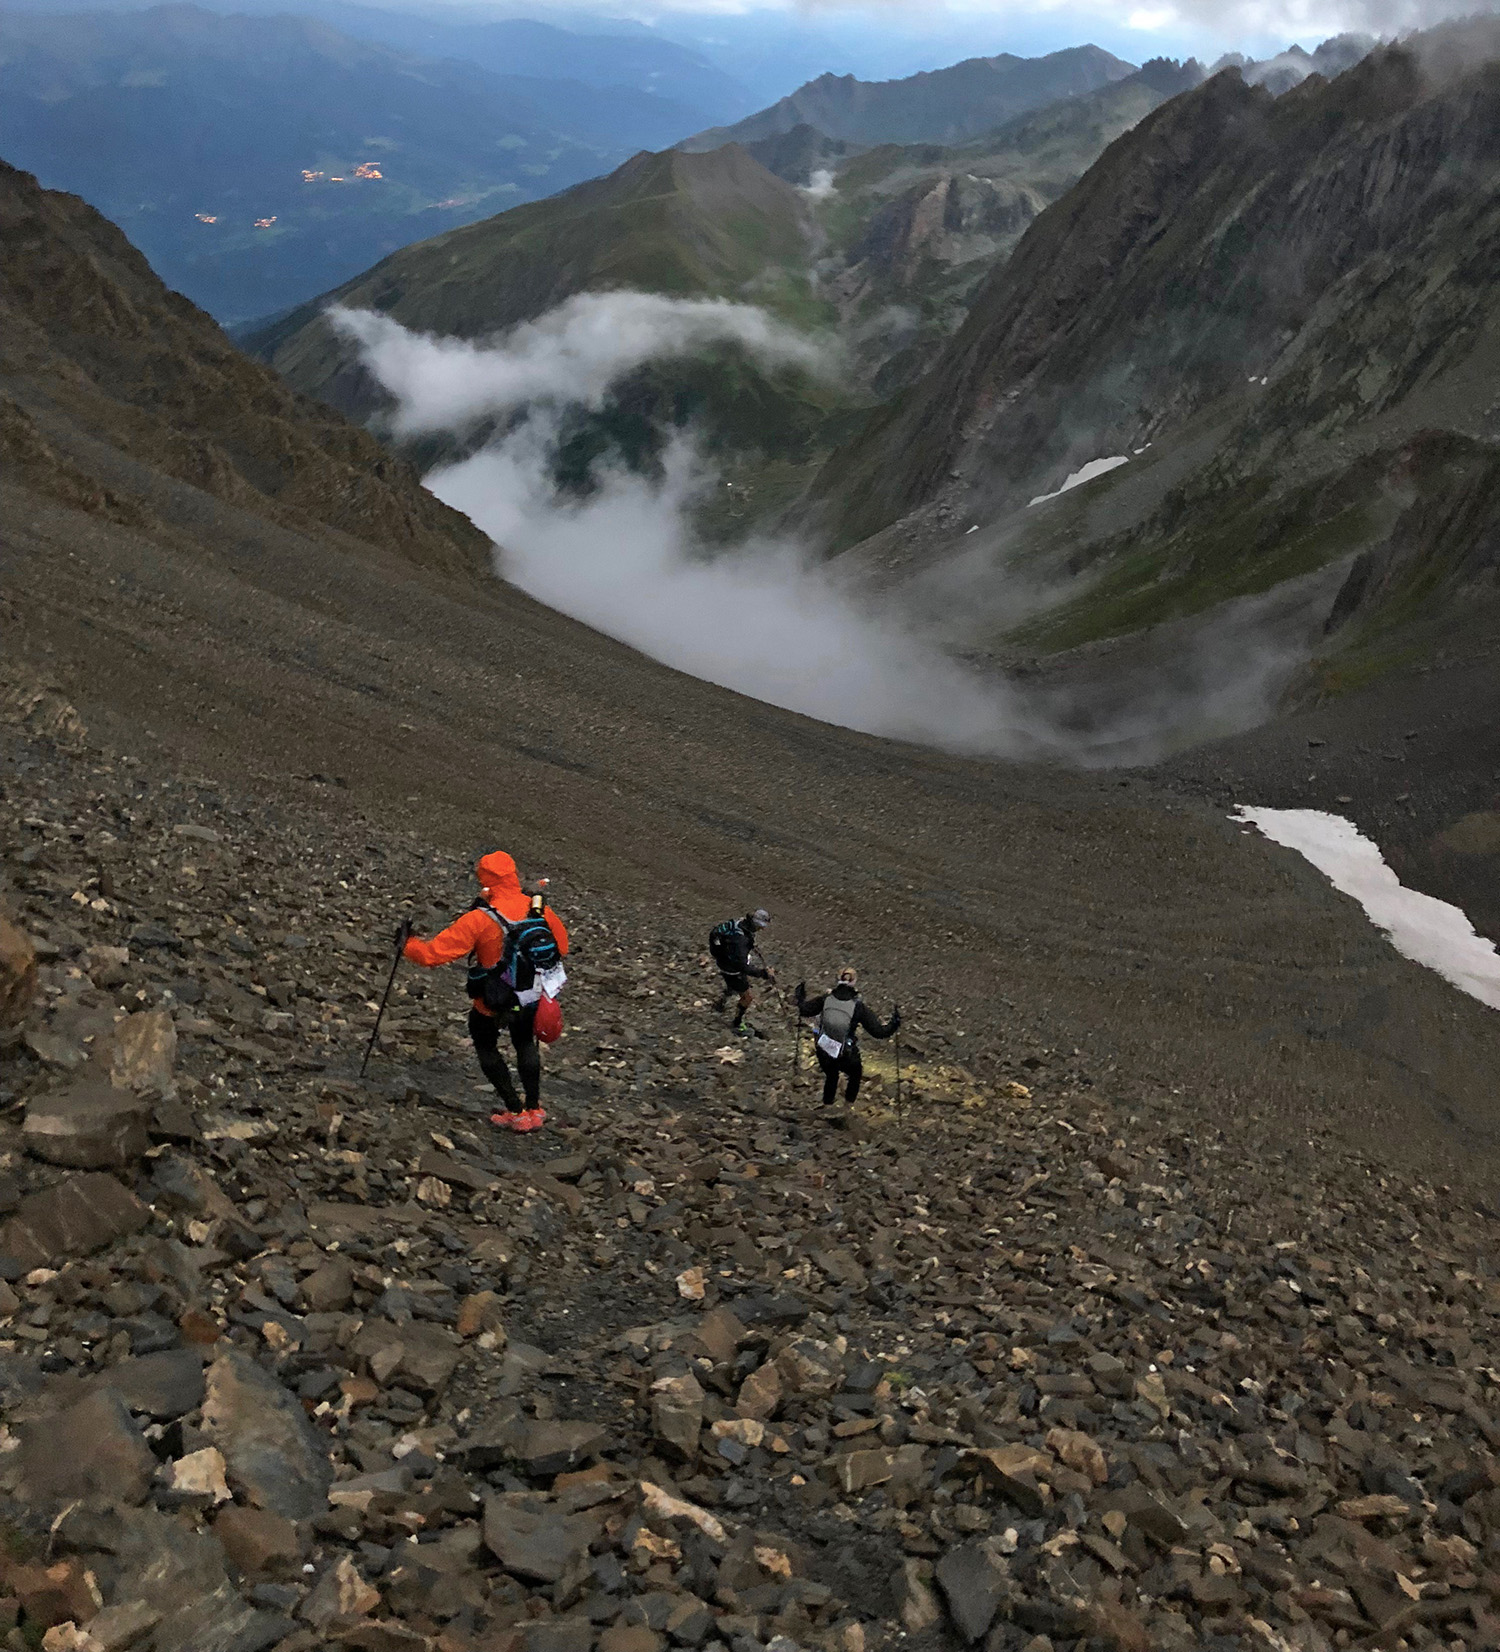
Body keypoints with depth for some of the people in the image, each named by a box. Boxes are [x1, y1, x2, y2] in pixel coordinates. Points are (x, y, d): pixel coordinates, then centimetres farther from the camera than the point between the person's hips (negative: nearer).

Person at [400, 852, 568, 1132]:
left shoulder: (479, 920, -26)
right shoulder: (540, 908, -12)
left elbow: (433, 954, -24)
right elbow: (561, 947, 4)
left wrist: (409, 944, -5)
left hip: (493, 1005, -4)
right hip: (533, 996, 4)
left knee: (486, 1047, 23)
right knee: (525, 1043, 30)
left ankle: (515, 1112, 23)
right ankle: (535, 1109, 35)